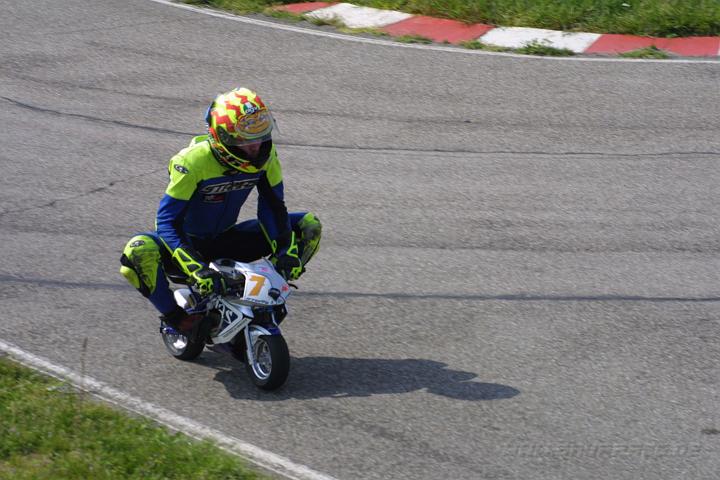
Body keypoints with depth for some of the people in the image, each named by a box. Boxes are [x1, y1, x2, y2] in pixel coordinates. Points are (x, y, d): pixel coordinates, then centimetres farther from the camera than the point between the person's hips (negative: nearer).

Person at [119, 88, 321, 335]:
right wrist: (196, 268, -40)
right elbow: (166, 218, -29)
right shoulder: (194, 160, -29)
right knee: (138, 252, -38)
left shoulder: (265, 155, -13)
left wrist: (286, 252, -17)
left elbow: (273, 206, -2)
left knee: (309, 225, -4)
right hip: (189, 241, -5)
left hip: (227, 239, 5)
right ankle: (177, 317, -13)